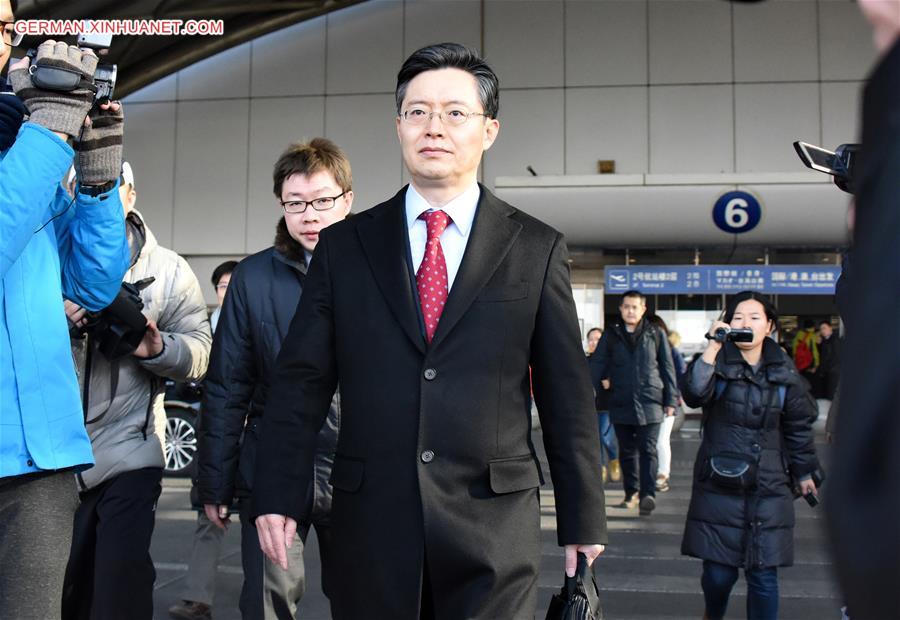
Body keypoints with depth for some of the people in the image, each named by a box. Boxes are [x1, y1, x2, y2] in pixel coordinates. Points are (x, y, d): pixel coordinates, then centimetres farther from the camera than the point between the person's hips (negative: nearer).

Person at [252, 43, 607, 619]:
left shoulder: (537, 248, 2)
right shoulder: (344, 244, 5)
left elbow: (567, 394, 3)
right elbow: (301, 380, 4)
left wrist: (583, 521, 4)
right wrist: (278, 496, -1)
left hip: (493, 527, -1)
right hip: (371, 521, 2)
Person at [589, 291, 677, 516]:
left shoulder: (656, 334, 4)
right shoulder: (611, 336, 7)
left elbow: (667, 368, 6)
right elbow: (597, 366, 6)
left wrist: (671, 400, 3)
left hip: (650, 403, -2)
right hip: (621, 404, 2)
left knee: (648, 450, -9)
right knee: (627, 451, 11)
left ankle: (647, 494, -15)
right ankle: (631, 493, 23)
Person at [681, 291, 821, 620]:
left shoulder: (784, 373, 5)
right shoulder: (718, 364, -3)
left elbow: (798, 427, 15)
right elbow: (694, 394, -24)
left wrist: (804, 473, 19)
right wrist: (713, 348, -31)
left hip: (769, 488, 2)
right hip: (719, 485, -2)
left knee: (763, 574, 1)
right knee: (718, 571, 2)